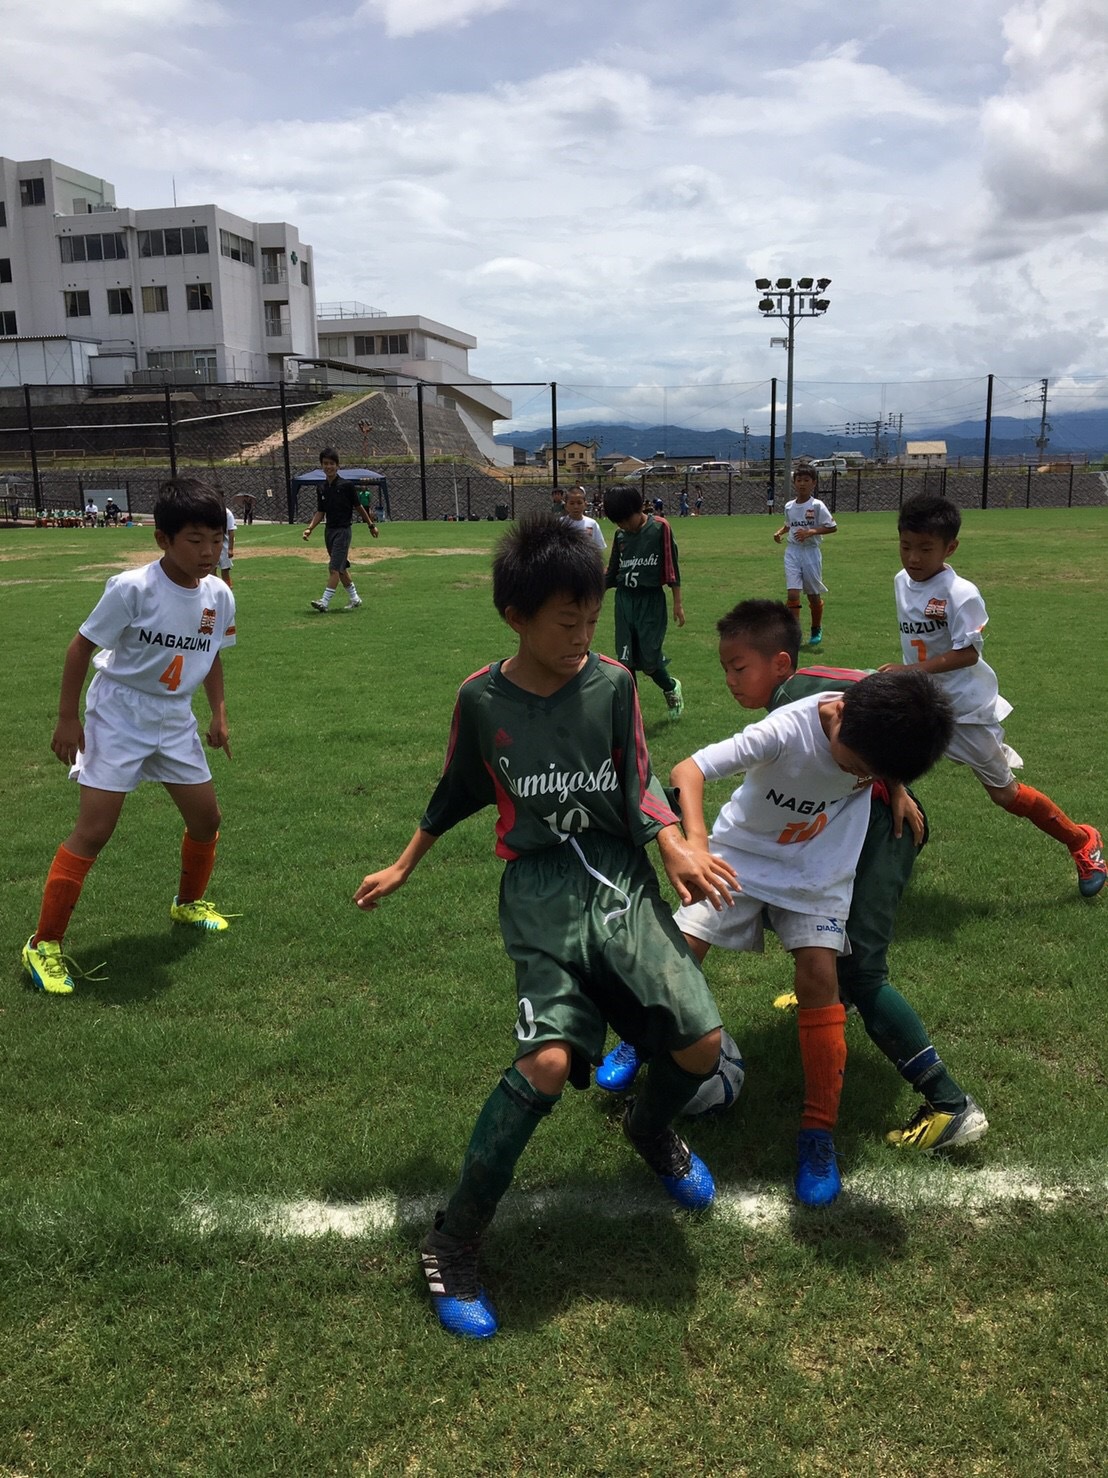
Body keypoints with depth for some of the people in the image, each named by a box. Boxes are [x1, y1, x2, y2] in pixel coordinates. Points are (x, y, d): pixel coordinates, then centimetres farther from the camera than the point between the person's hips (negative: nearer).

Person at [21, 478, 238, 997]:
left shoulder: (219, 595, -6)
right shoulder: (132, 588, -23)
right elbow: (82, 646, -13)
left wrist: (219, 714, 6)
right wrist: (68, 718, -12)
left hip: (175, 720, 6)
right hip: (118, 715, -6)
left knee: (206, 818, 10)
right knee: (94, 829, -9)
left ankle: (189, 903, 37)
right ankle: (44, 944, 2)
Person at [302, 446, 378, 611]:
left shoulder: (347, 485, -10)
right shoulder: (322, 489, 6)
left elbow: (358, 507, -1)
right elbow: (320, 512, 11)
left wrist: (371, 525, 5)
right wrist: (310, 528, -1)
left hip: (343, 530, -6)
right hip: (329, 530, 7)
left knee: (335, 567, -12)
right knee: (341, 568, 12)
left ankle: (325, 601, -15)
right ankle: (354, 598, 25)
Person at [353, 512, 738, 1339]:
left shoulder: (613, 684, 0)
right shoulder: (481, 699, 0)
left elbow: (640, 785, 4)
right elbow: (458, 793, 15)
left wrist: (678, 848, -14)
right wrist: (402, 869, 23)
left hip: (619, 875, 2)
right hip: (539, 889, -2)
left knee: (702, 1043, -12)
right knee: (550, 1059, -23)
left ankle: (651, 1130, 27)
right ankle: (454, 1244, -2)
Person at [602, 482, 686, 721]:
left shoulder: (660, 527, -8)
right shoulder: (620, 534, 5)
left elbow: (671, 567, -5)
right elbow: (612, 573, 11)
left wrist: (678, 602, -5)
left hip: (651, 602, -4)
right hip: (624, 601, 4)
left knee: (649, 659, -5)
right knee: (626, 660, 3)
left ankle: (671, 688, 27)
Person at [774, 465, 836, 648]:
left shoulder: (817, 506, -9)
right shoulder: (789, 506, 5)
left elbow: (833, 527, -10)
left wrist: (810, 532, -20)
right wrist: (779, 532, 4)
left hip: (811, 552, -3)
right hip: (792, 552, 3)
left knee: (813, 595, 9)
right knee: (792, 593, -10)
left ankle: (816, 630, 31)